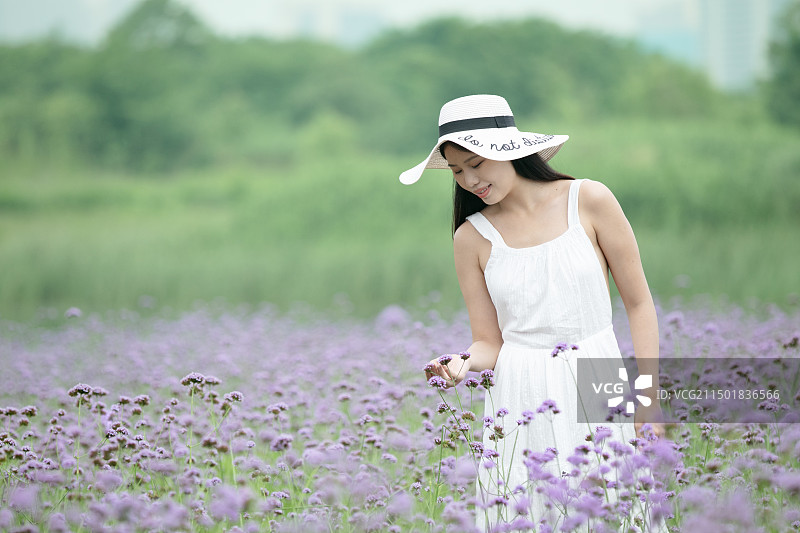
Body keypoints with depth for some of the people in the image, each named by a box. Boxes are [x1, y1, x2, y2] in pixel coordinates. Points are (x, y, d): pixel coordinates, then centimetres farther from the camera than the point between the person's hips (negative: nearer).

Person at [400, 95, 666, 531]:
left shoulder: (588, 201, -1)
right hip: (520, 399, 1)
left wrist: (650, 393, -2)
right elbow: (489, 343, 6)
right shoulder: (472, 237, 3)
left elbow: (638, 302, 4)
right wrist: (461, 364, -16)